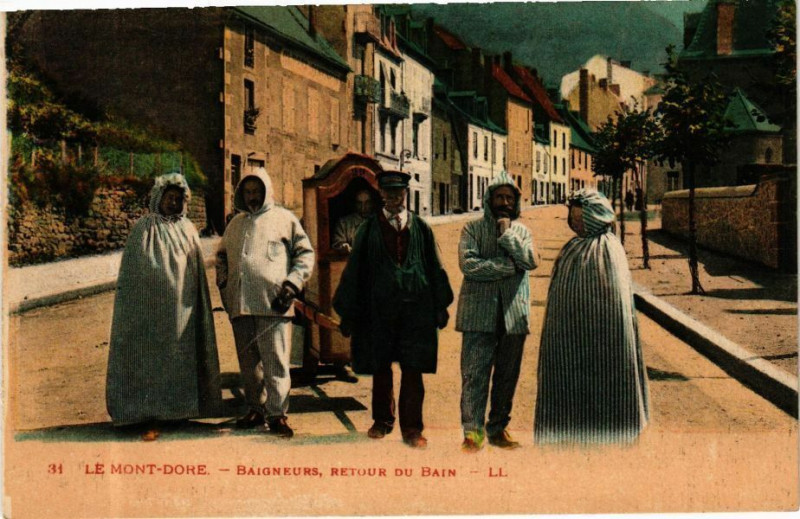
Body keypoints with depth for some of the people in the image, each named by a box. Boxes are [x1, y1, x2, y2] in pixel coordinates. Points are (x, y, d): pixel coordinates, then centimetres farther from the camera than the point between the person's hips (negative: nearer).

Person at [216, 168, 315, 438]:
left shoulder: (284, 219, 6)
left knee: (275, 362, -6)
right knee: (248, 363, 11)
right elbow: (222, 257, 30)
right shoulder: (235, 224, 20)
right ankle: (256, 409, 22)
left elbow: (305, 254, 4)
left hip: (273, 304, -5)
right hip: (240, 304, 5)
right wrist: (224, 286, 14)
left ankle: (277, 414, 0)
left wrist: (292, 285, -7)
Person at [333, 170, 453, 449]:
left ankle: (412, 427, 9)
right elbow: (354, 270, 6)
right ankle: (382, 421, 27)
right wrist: (348, 313, 2)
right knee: (380, 369, 11)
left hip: (415, 308, 0)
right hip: (379, 308, 0)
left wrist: (441, 306, 6)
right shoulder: (369, 229, 6)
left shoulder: (420, 227, 8)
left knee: (413, 370, 0)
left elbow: (434, 267, 10)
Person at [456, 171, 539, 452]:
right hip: (479, 312, -3)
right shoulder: (473, 229, 4)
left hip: (514, 313, 3)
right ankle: (473, 431, 2)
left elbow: (531, 261, -5)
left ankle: (498, 428, 18)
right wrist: (510, 265, -10)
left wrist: (507, 234, -7)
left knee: (507, 376, 8)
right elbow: (468, 264, -12)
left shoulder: (521, 231, 13)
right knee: (475, 375, -5)